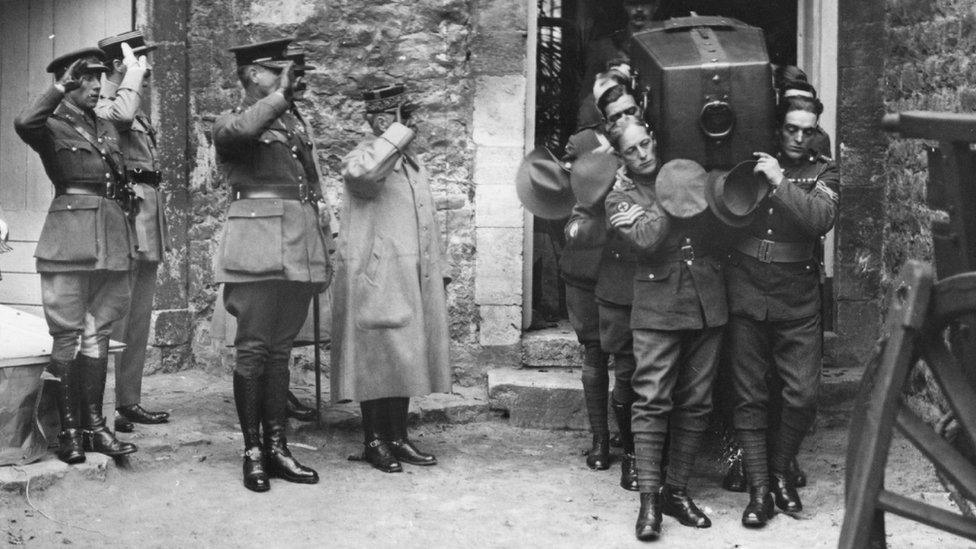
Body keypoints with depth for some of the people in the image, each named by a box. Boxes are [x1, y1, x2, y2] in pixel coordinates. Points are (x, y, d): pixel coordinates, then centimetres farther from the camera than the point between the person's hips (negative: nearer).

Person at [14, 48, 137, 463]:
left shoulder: (108, 129, 18)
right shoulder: (51, 127, -2)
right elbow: (23, 123, -27)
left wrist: (125, 244, 20)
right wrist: (61, 88, -18)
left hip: (111, 238, 6)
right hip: (69, 238, -6)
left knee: (100, 334, 8)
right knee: (67, 335, -3)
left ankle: (94, 424, 13)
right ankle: (68, 429, 3)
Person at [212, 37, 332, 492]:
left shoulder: (294, 124, 22)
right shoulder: (231, 124, 2)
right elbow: (240, 130, -25)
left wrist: (321, 251, 21)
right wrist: (280, 95, -12)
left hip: (299, 247, 6)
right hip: (258, 244, -6)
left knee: (280, 350, 8)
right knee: (253, 349, -4)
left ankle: (277, 447, 11)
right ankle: (252, 451, 1)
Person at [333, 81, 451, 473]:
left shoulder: (412, 163, 20)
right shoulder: (361, 158, -7)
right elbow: (363, 173, -34)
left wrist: (438, 272, 19)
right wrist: (400, 132, -23)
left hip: (412, 281, 8)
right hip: (375, 280, -7)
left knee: (405, 359, 8)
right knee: (376, 360, -4)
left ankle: (398, 437, 16)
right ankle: (374, 441, 6)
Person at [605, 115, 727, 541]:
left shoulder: (684, 175, 15)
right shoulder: (620, 197, 4)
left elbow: (714, 230, 12)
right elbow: (646, 239, -13)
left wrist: (703, 199, -2)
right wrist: (672, 204, -12)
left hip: (707, 304, 4)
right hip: (658, 307, -4)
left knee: (696, 403, 5)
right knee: (652, 401, -9)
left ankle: (677, 490, 14)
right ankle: (649, 499, -6)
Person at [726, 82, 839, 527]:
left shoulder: (822, 171, 7)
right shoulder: (750, 158, 9)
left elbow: (822, 218, -12)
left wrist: (780, 183, -17)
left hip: (798, 296, 0)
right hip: (746, 288, 0)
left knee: (802, 395, -3)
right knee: (749, 394, 0)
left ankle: (780, 470, 22)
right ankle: (759, 490, 7)